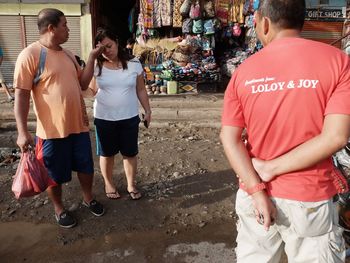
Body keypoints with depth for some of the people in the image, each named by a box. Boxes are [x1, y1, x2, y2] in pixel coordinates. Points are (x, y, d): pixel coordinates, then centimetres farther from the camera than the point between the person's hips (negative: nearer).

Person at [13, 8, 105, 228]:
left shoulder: (68, 55, 8)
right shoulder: (30, 55, -13)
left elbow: (83, 84, 12)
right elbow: (21, 96, -14)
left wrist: (92, 59, 3)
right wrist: (22, 131, -19)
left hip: (79, 125, 6)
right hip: (52, 129, -6)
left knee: (86, 166, 18)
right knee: (56, 174, 12)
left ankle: (88, 198, 42)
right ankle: (59, 209, 35)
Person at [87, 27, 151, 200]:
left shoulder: (134, 64, -3)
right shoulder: (97, 66, -3)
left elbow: (141, 90, 4)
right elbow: (92, 91, 1)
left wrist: (148, 111, 4)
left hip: (129, 118, 0)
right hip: (104, 118, 0)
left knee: (130, 153, 11)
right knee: (107, 154, 14)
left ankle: (131, 185, 32)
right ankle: (109, 184, 36)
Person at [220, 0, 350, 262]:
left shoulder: (244, 71, -3)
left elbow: (230, 138, -10)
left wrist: (257, 189, -10)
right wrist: (271, 169, -12)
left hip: (254, 194, 2)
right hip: (309, 200, -1)